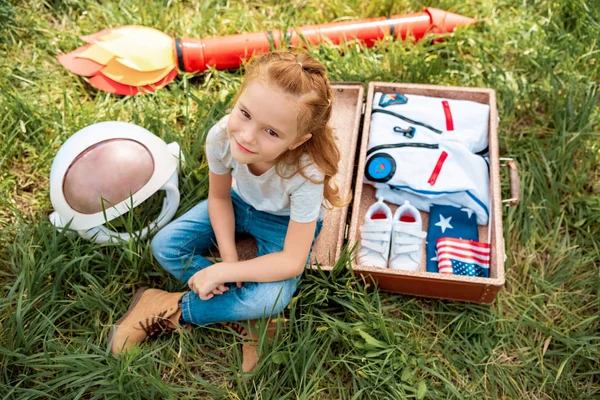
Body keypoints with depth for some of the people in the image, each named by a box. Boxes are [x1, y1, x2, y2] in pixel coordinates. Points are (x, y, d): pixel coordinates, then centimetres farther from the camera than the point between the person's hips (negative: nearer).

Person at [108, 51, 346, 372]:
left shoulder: (306, 174, -40)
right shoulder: (222, 137, -32)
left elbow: (292, 261, -30)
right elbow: (219, 197, -9)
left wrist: (223, 271, -30)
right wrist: (228, 256, -20)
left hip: (285, 222, -4)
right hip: (240, 202, 4)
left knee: (270, 298, -29)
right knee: (165, 246, -11)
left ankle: (169, 309, -9)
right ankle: (248, 317, -10)